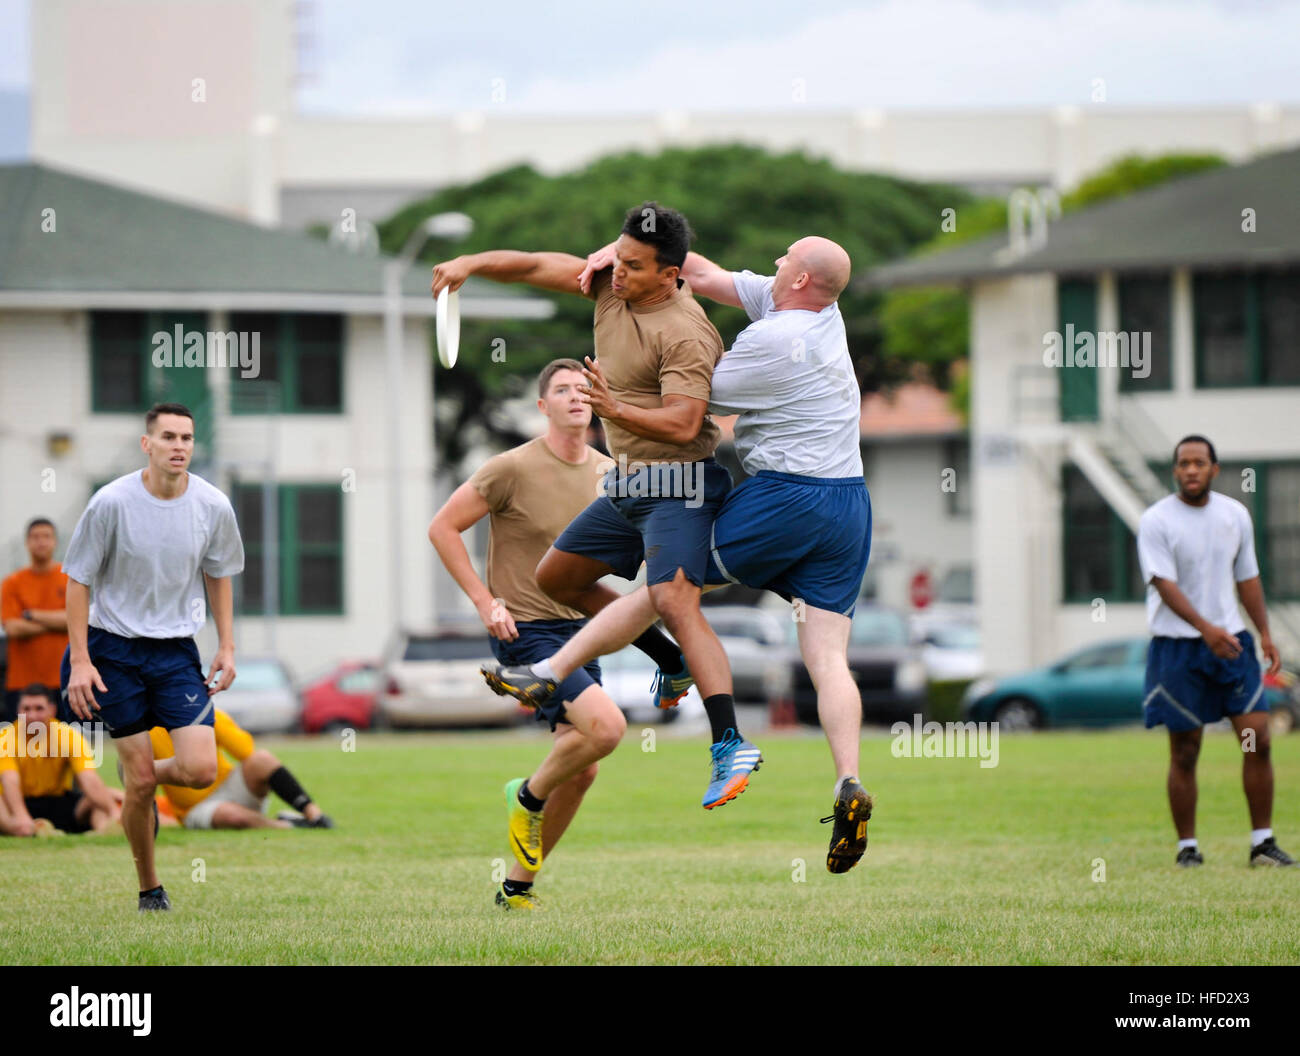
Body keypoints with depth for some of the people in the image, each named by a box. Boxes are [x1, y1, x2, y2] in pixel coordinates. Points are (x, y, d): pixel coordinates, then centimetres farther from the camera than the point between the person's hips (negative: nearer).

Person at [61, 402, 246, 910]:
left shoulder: (213, 506, -4)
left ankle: (144, 775, 22)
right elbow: (79, 580, -6)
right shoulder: (112, 502, -13)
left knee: (201, 770, -11)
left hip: (176, 649, 3)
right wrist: (80, 661, -11)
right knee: (139, 782, -3)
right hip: (114, 646, -3)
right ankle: (149, 888, 15)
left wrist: (227, 647, 8)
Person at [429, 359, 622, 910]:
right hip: (525, 631, -7)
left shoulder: (607, 473, 6)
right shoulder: (514, 468, -13)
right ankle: (529, 796, 2)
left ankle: (518, 885, 20)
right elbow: (443, 528, -8)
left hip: (578, 630, 7)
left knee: (581, 771, 5)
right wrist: (484, 601, -13)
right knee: (607, 725, -25)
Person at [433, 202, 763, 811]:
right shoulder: (611, 283, 5)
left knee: (674, 602, -26)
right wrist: (472, 264, -1)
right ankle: (674, 664, 25)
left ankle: (730, 747, -33)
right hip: (628, 485, 10)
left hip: (677, 487, -10)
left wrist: (617, 410, -41)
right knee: (556, 578, 17)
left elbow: (683, 423, -28)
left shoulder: (684, 333, -21)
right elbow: (539, 267, 12)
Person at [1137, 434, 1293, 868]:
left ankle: (1262, 843, 4)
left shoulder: (1235, 514, 7)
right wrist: (1206, 629, -30)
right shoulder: (1156, 520, -8)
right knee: (1184, 751, -1)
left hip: (1230, 640, 4)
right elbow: (1165, 583, -18)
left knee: (1258, 738, -3)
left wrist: (1265, 634, 12)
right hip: (1177, 645, -4)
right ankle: (1187, 847, 9)